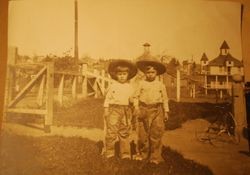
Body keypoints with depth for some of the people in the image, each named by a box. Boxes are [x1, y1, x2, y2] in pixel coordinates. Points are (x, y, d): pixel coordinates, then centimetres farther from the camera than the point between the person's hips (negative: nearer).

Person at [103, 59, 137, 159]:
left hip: (125, 110, 2)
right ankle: (109, 152, 8)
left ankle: (125, 153, 16)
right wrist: (106, 109, -3)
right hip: (114, 109, -2)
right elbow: (107, 98, 3)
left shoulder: (129, 87, 9)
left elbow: (132, 100, 12)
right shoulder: (113, 86, 2)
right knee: (111, 131, -4)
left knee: (124, 132, 7)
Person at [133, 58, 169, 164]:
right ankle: (142, 154, 22)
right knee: (142, 134, 6)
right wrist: (136, 107, -7)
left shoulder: (160, 85, 7)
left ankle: (155, 157, 7)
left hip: (157, 110, 0)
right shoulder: (141, 83, 5)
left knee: (156, 134, -2)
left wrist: (166, 112, 8)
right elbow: (136, 96, 6)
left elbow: (165, 99, 11)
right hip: (144, 109, 0)